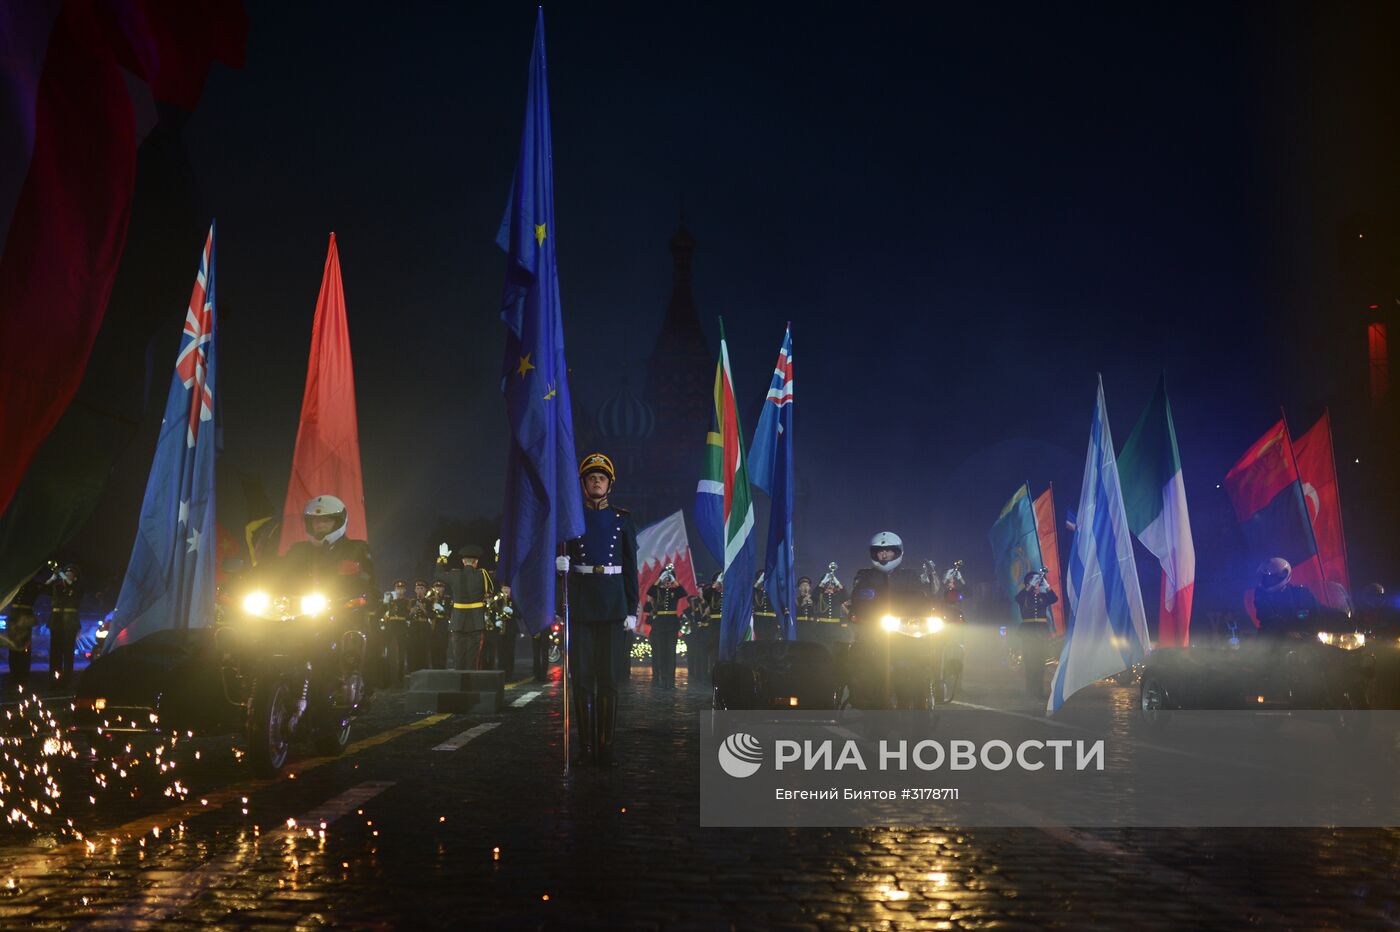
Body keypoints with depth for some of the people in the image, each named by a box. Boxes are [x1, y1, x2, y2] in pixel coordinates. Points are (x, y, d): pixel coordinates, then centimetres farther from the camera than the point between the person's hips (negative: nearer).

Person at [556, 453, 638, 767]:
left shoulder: (622, 519, 8)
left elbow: (631, 568, 8)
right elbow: (559, 553, 6)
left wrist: (632, 609, 2)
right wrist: (559, 562, -19)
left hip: (612, 604, 0)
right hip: (579, 604, 0)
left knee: (608, 676, -1)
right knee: (582, 675, 0)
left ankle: (606, 746, 5)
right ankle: (586, 746, 7)